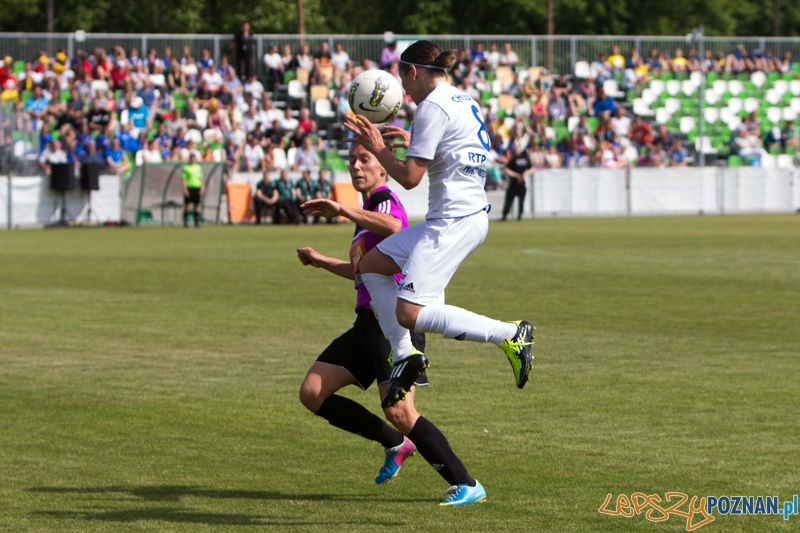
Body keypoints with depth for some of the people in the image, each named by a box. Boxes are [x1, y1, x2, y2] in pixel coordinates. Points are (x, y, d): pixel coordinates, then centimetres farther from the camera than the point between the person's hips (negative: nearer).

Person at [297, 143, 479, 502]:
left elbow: (394, 227, -35)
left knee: (399, 411, -20)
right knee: (312, 393, 3)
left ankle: (466, 485, -13)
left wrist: (341, 210, -32)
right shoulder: (368, 210, 23)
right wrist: (321, 261, 40)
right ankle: (395, 444, 13)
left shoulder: (386, 200, -7)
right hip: (368, 321, 10)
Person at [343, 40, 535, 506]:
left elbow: (410, 177, -14)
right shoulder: (464, 103, 15)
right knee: (372, 263, 15)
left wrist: (377, 147, -1)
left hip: (454, 220, -10)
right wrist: (409, 140, 24)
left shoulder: (433, 108, -14)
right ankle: (405, 356, 8)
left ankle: (510, 335, -15)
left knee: (411, 312, -15)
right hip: (471, 212, 10)